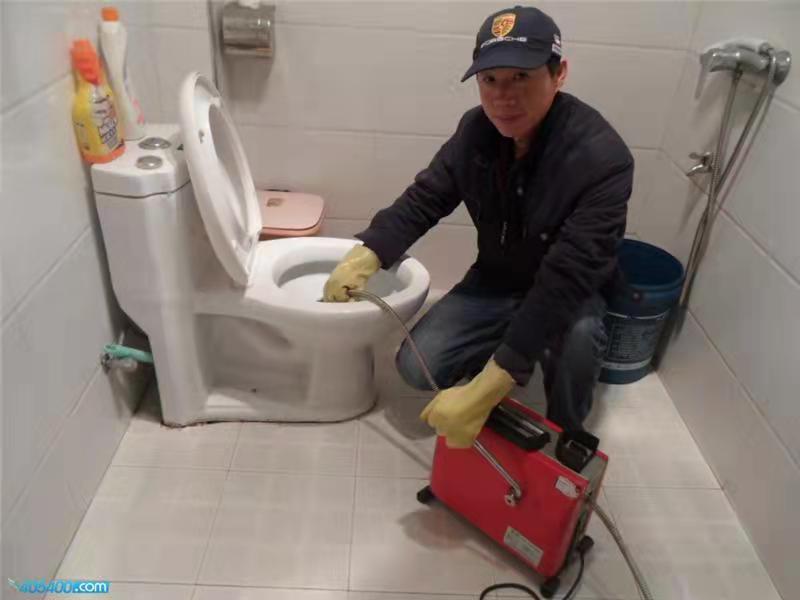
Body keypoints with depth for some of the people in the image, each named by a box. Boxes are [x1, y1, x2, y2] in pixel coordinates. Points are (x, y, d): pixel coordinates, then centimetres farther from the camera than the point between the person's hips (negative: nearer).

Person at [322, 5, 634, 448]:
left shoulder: (601, 159, -32)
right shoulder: (477, 130, -15)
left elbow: (565, 282, -39)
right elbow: (424, 199, -4)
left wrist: (484, 391, -45)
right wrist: (365, 254, -24)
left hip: (569, 292, -3)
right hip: (495, 280, 4)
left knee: (576, 334, -37)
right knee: (417, 366, -12)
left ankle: (567, 439, -5)